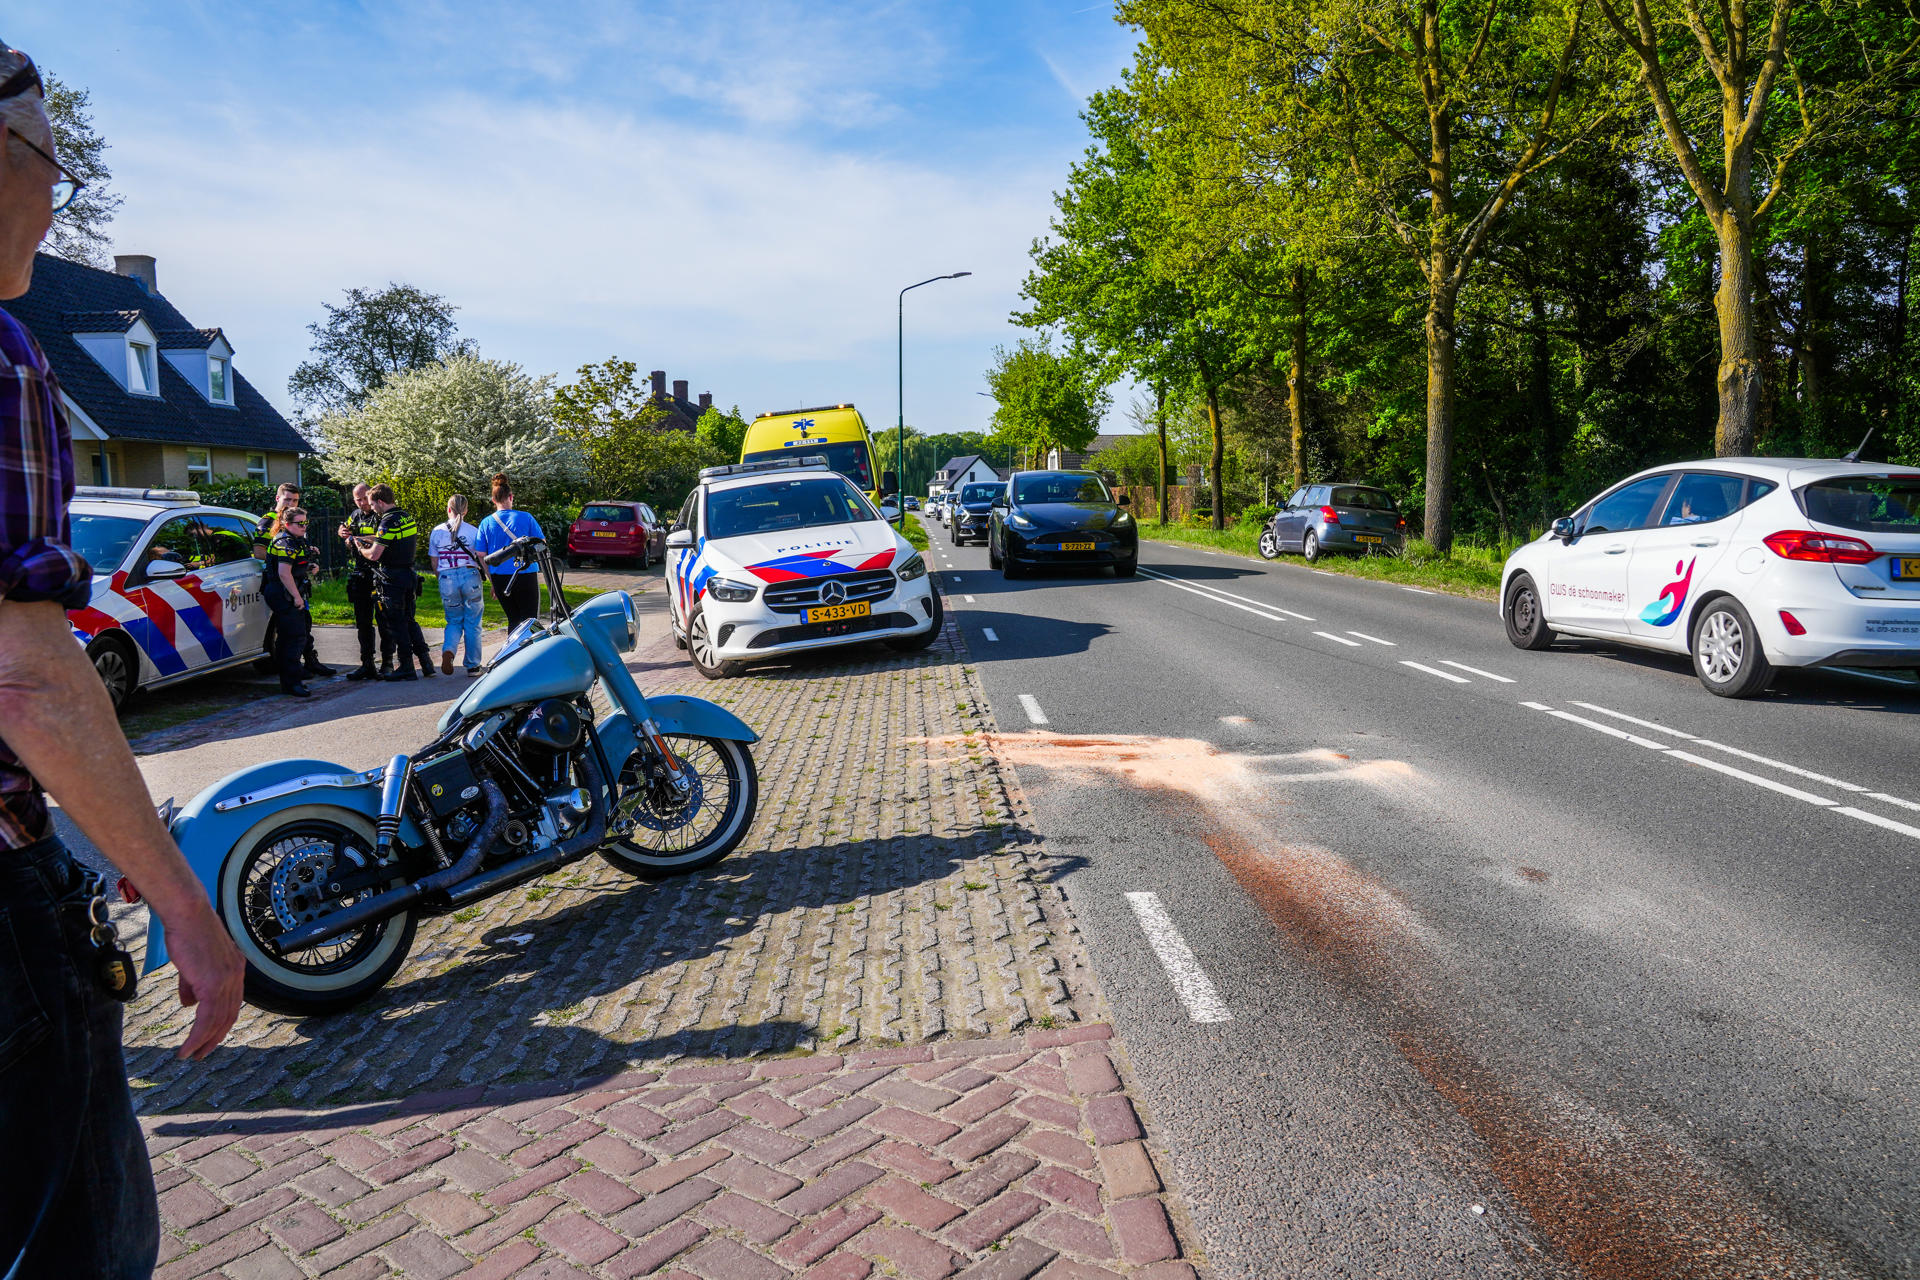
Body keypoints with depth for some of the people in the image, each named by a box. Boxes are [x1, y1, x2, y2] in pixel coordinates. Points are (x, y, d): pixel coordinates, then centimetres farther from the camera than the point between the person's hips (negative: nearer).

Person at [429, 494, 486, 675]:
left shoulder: (437, 531, 4)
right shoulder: (473, 531, -3)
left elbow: (434, 563, 8)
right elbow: (483, 560, -4)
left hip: (447, 579, 2)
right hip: (470, 577, -2)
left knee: (454, 621, 16)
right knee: (472, 624, 8)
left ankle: (448, 650, -13)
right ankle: (473, 666, 13)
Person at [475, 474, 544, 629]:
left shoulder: (486, 523, 4)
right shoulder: (525, 518, -5)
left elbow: (481, 556, 4)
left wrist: (492, 582, 12)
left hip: (500, 578, 3)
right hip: (526, 575, -3)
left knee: (513, 619, 15)